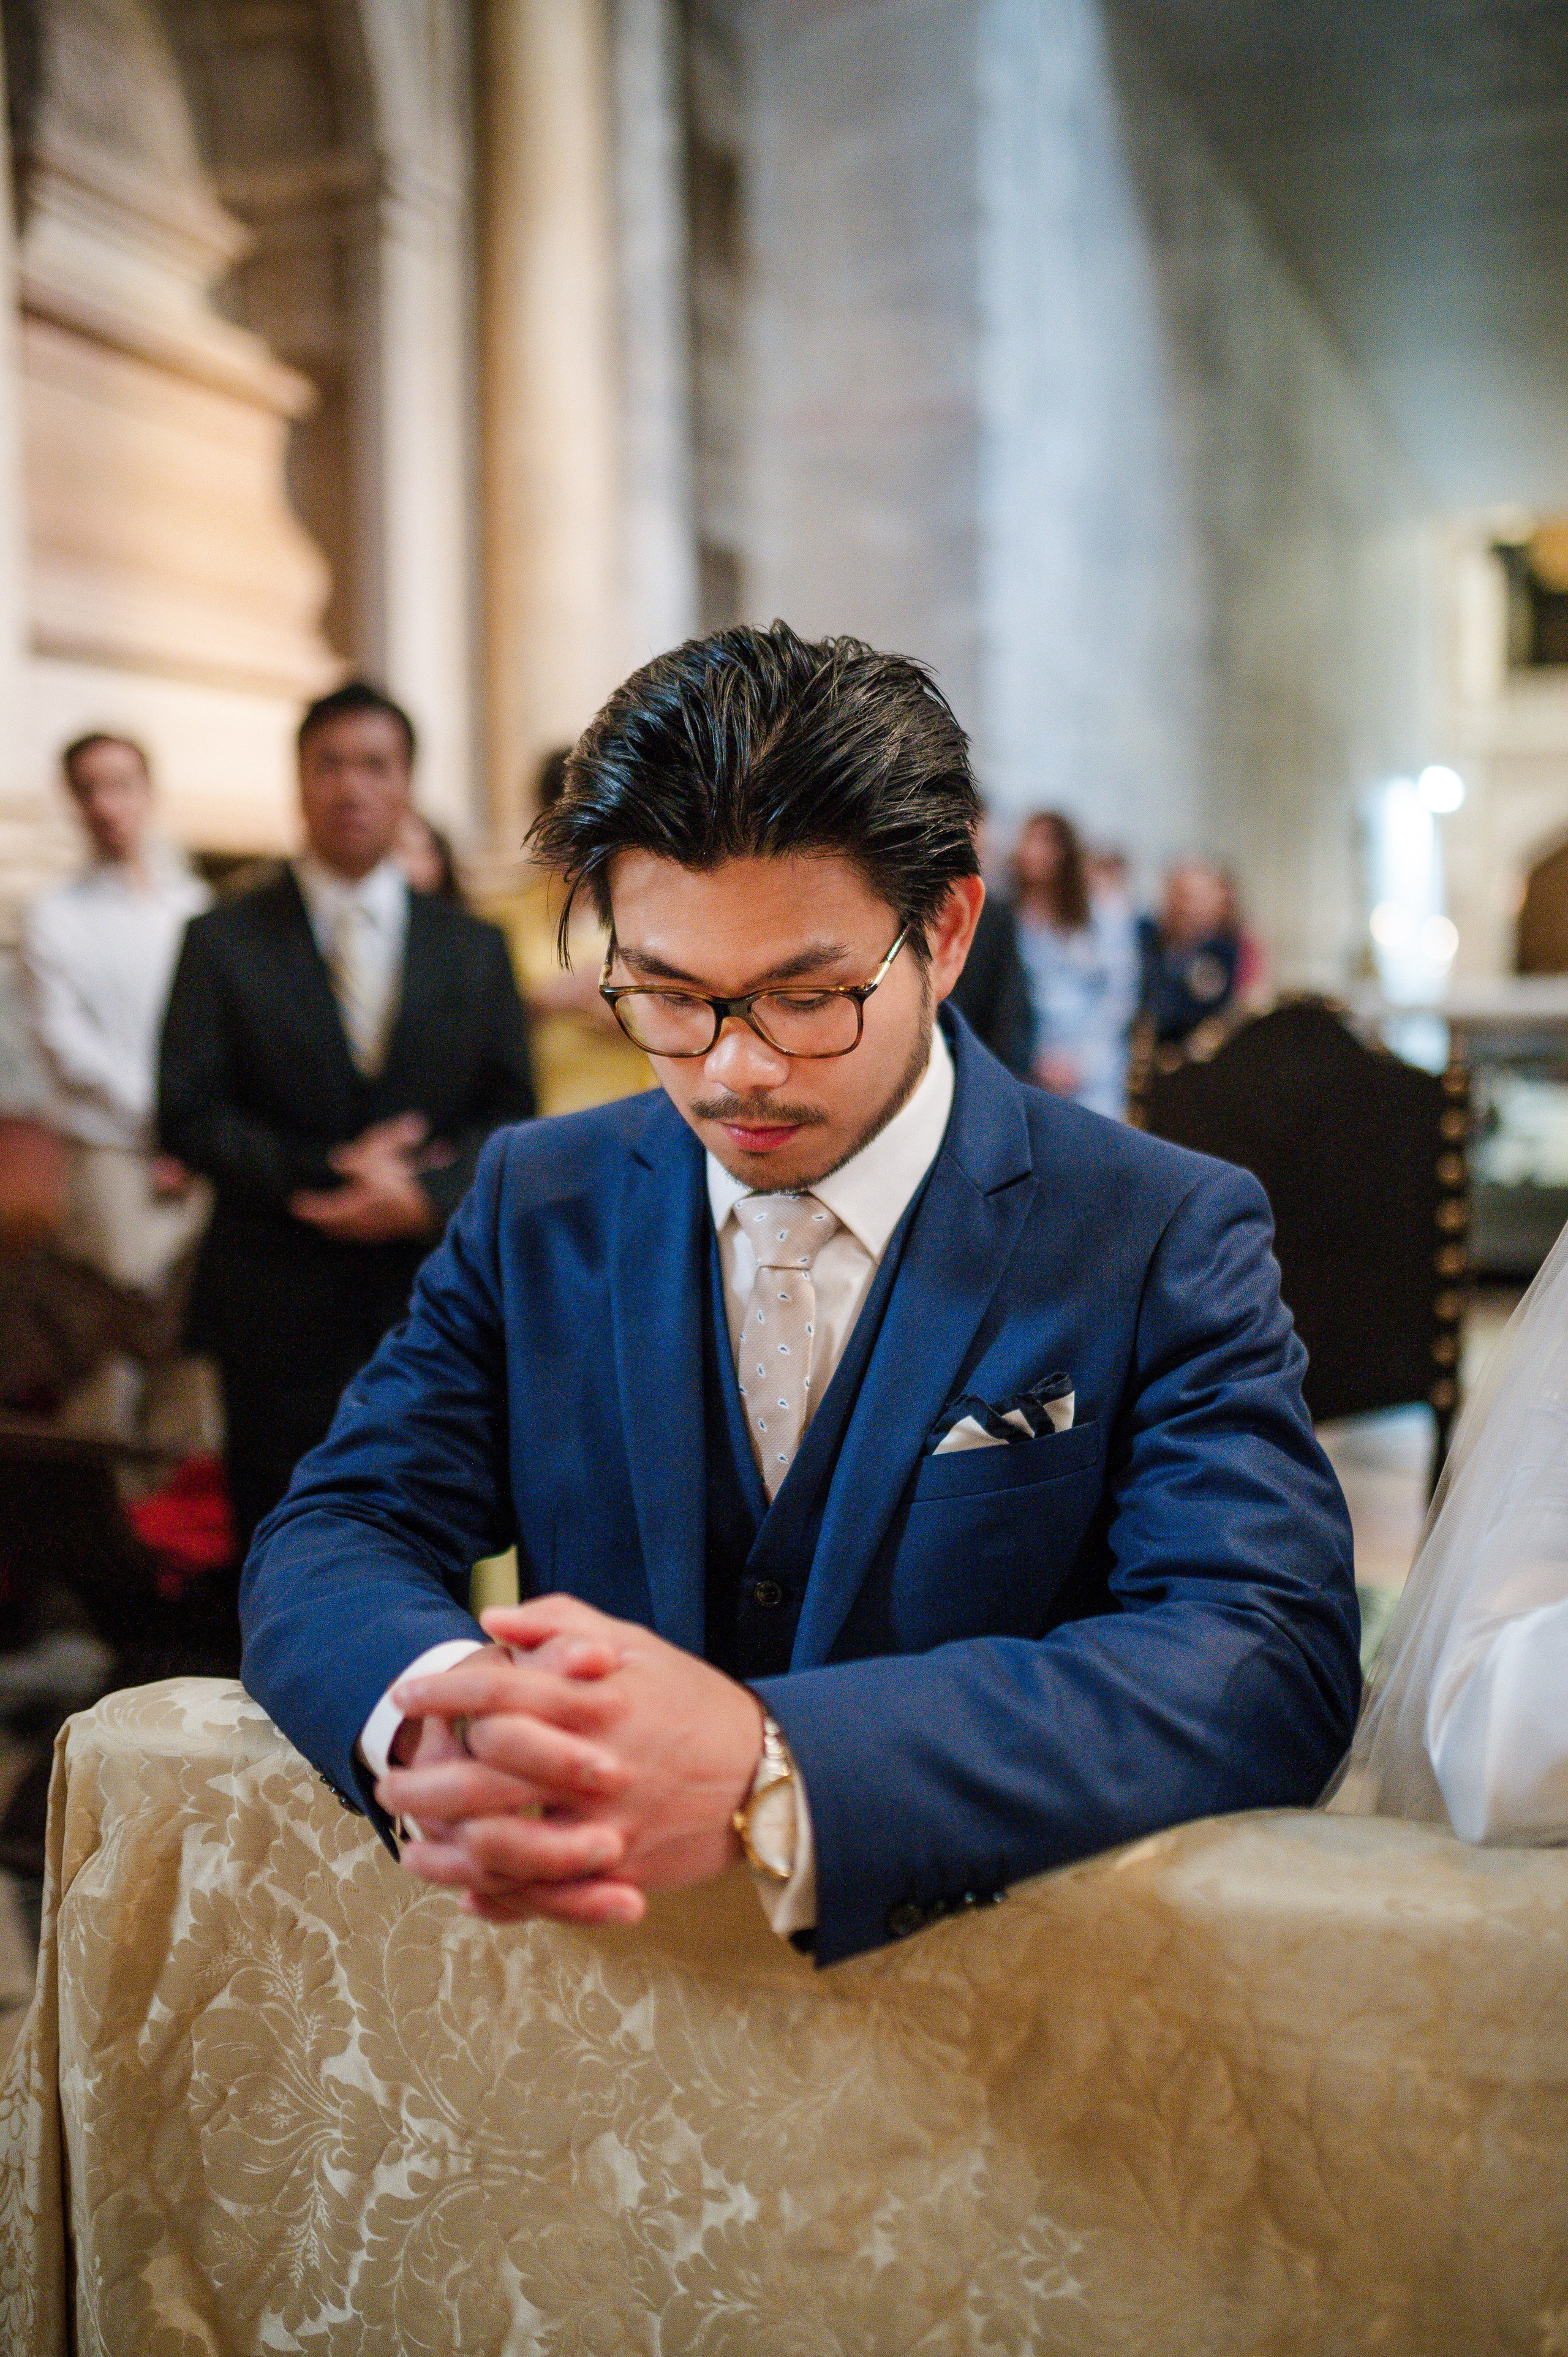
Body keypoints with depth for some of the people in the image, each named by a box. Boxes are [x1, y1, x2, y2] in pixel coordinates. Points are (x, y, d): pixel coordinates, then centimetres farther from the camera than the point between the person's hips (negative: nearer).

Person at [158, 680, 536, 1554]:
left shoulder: (476, 949, 10)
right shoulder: (224, 941, 5)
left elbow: (512, 1116, 6)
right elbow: (190, 1116, -2)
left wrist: (429, 1195, -13)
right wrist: (326, 1173, -15)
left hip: (435, 1295, 2)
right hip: (280, 1309, -1)